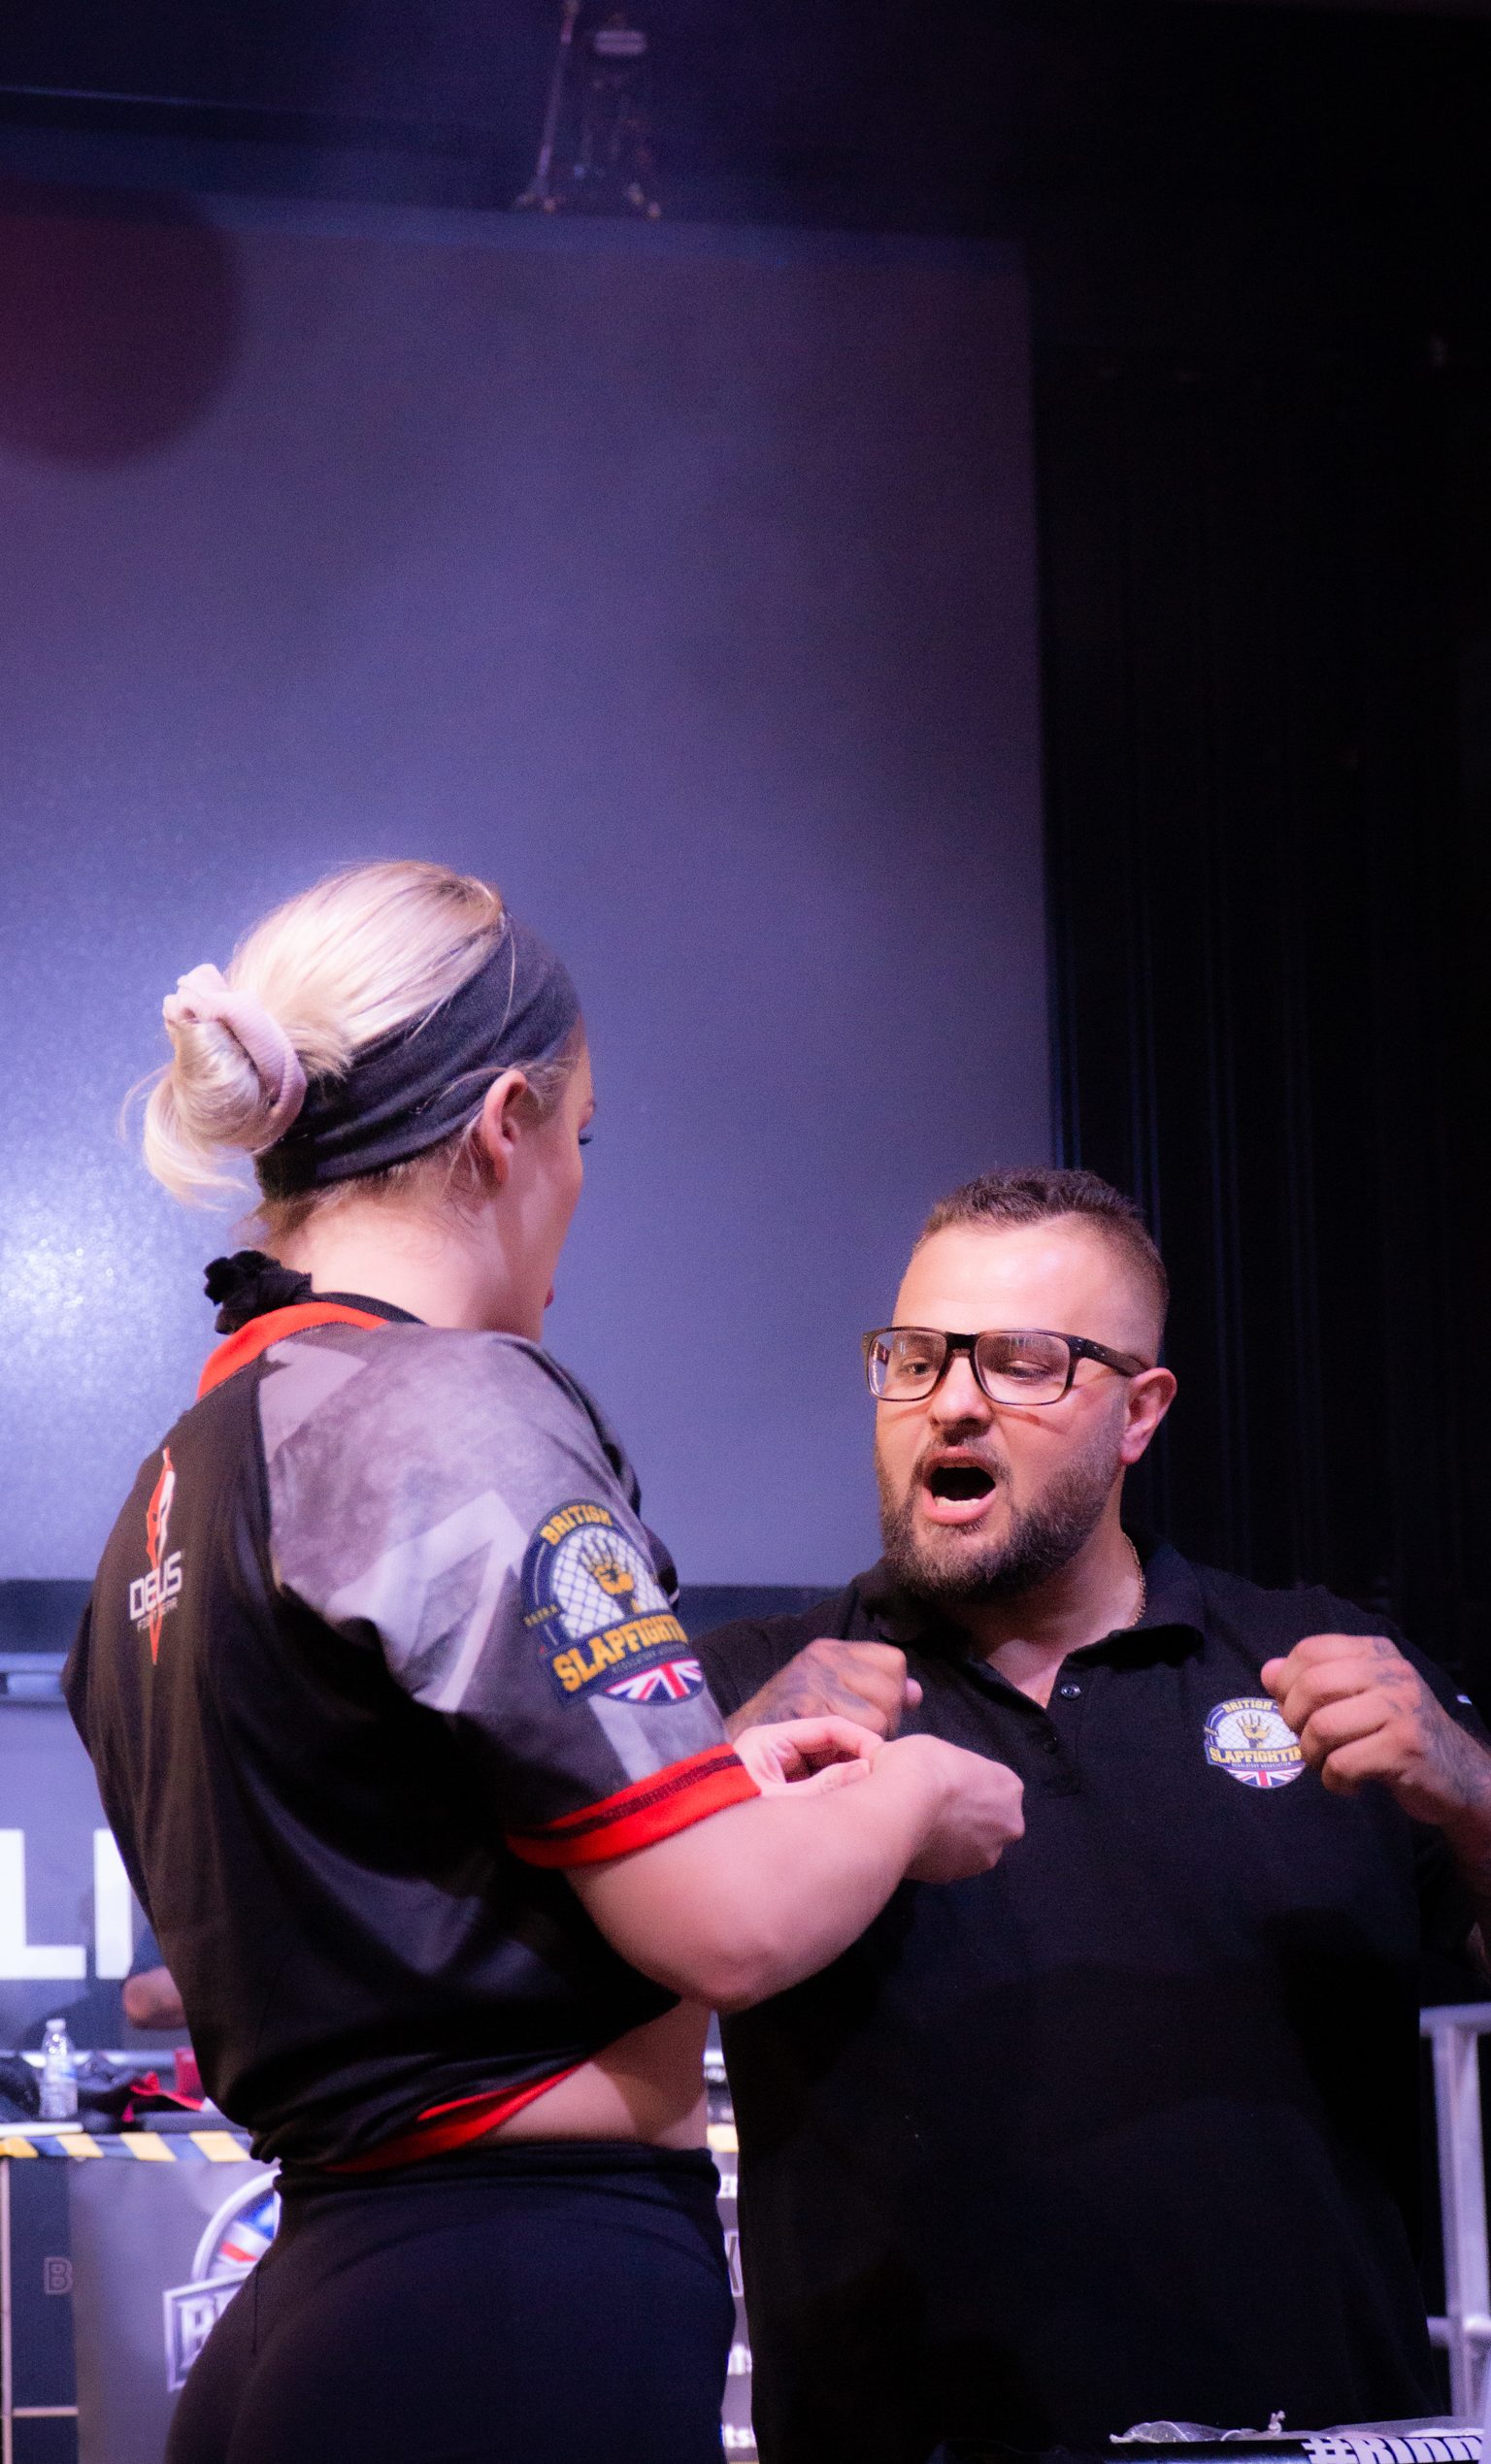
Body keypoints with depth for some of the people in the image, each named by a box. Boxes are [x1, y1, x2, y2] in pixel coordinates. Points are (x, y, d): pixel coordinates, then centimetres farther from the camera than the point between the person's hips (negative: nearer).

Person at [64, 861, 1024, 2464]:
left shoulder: (178, 1483, 14)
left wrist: (716, 1787, 24)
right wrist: (910, 1800, 3)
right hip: (526, 2325, -9)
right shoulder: (456, 1415, -14)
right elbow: (728, 1926, -17)